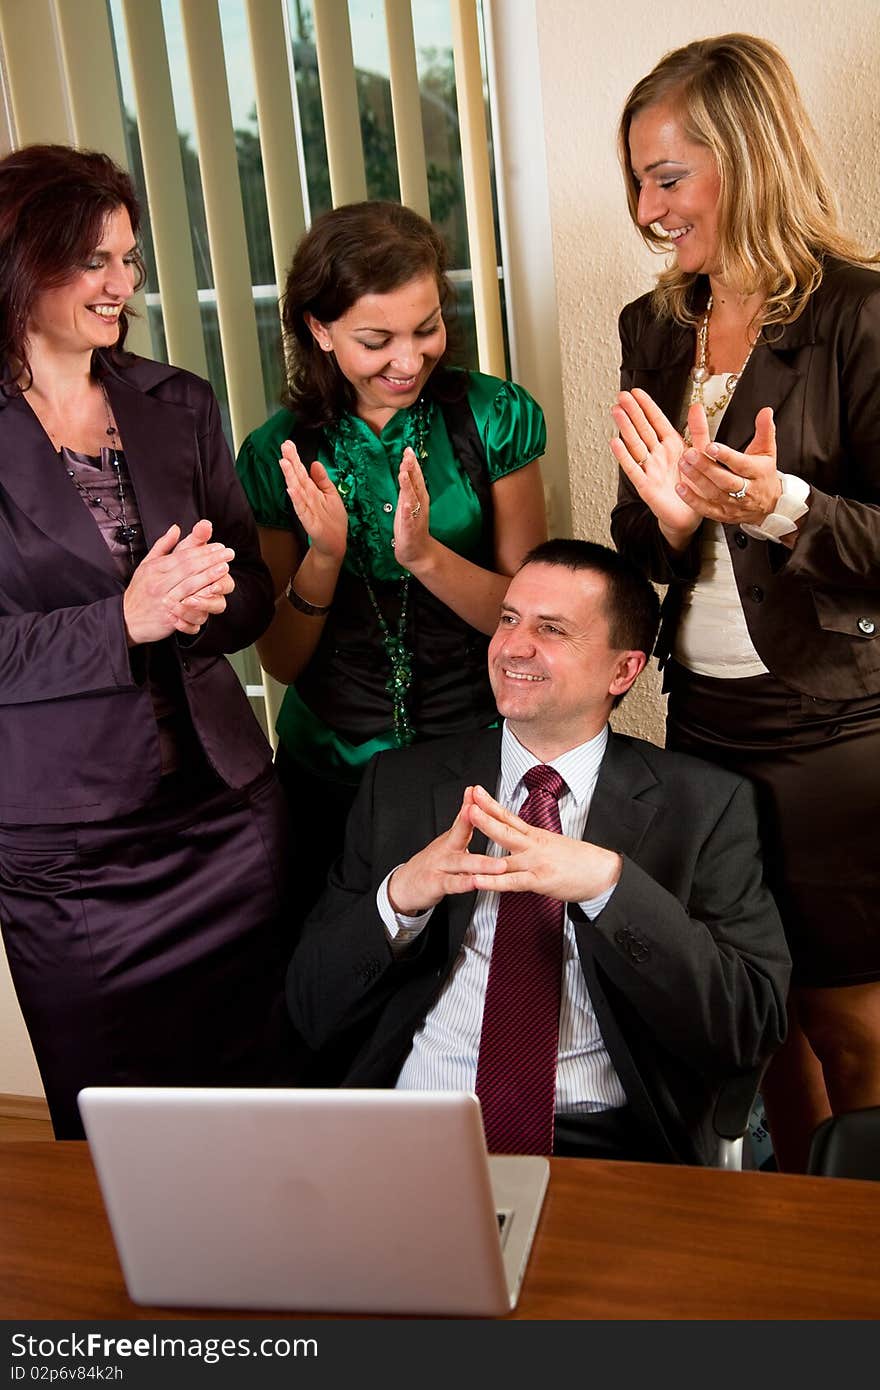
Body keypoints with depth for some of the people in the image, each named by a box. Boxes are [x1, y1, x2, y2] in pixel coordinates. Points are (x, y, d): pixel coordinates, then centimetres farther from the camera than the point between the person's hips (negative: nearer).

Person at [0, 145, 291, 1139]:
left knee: (250, 1093, 13)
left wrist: (201, 602, -14)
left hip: (226, 816, 4)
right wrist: (123, 622, -21)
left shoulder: (179, 406, 8)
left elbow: (252, 596, 8)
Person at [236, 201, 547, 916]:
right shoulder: (279, 453, -5)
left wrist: (426, 555, -24)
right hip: (332, 770, 1)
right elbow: (281, 661, -2)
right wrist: (322, 559, -20)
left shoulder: (495, 416, -7)